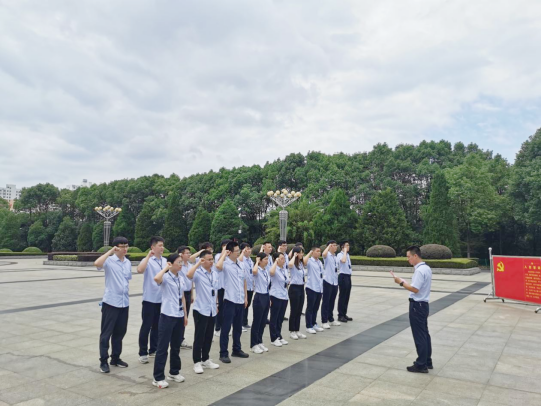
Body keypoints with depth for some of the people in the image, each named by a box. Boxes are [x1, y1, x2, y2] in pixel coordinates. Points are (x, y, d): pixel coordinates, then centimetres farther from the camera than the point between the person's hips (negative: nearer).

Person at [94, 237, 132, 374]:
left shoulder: (128, 263, 9)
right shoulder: (109, 261, -9)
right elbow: (97, 264, -31)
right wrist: (110, 251, -24)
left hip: (124, 303, 6)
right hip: (111, 302, -6)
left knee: (120, 332, 14)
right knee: (106, 332, 2)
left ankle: (115, 358, 27)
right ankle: (103, 361, 13)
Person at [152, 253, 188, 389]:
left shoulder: (181, 279, 10)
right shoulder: (166, 277, -12)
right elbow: (156, 279, -37)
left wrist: (185, 315, 16)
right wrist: (166, 268, -22)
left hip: (179, 316, 7)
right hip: (167, 316, -7)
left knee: (176, 346, 17)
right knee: (163, 347, 0)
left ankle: (174, 372, 32)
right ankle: (158, 378, 10)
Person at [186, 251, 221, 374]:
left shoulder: (214, 274, 8)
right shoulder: (198, 273, -13)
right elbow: (188, 275, -36)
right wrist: (198, 263, -27)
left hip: (212, 310, 6)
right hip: (201, 310, -6)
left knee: (209, 337, 14)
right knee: (199, 337, 3)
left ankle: (206, 359, 28)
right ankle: (197, 362, 15)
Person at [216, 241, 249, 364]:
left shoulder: (241, 264, 10)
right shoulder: (226, 264, -11)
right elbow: (218, 266, -36)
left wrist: (245, 297, 15)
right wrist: (223, 254, -19)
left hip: (240, 301, 7)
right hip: (230, 300, -7)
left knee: (238, 327, 17)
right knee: (226, 328, 1)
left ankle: (237, 349, 30)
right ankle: (223, 353, 10)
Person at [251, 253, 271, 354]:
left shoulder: (266, 270, 9)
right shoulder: (257, 270, -14)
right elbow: (254, 271, -42)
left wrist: (269, 298, 17)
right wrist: (257, 262, -23)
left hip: (266, 297, 8)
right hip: (259, 297, -8)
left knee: (263, 322, 14)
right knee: (257, 322, 2)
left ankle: (260, 342, 26)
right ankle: (254, 345, 13)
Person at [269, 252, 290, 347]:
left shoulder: (285, 269, 12)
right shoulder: (275, 269, -11)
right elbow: (271, 272, -38)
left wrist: (288, 281, 6)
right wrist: (276, 262, -27)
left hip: (284, 296, 7)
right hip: (276, 296, -7)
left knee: (281, 318, 15)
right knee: (274, 318, 3)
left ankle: (279, 336, 26)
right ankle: (274, 338, 11)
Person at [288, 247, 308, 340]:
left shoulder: (301, 263, 10)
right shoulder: (293, 264, -14)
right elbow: (289, 265, -36)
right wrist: (294, 256, -23)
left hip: (301, 288, 8)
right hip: (294, 288, -8)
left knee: (299, 311, 12)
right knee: (294, 311, 1)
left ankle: (297, 331, 21)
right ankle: (292, 331, 13)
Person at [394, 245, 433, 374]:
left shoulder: (420, 270, -21)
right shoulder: (426, 268, 11)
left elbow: (415, 289, -24)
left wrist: (401, 282, -16)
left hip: (417, 305, -10)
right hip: (423, 304, 10)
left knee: (419, 335, -1)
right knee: (424, 333, 17)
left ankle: (421, 365, 8)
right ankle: (427, 361, 26)